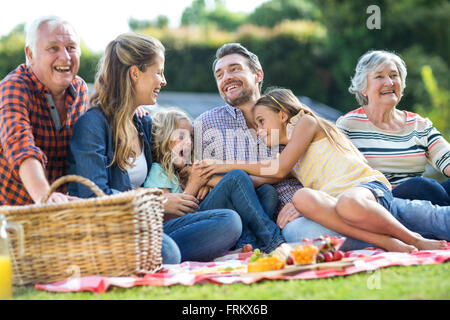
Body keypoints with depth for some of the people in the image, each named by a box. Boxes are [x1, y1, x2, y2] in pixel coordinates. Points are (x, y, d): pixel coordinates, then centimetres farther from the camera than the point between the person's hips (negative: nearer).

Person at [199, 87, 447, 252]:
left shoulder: (306, 121, 9)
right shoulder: (291, 156, 32)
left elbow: (279, 169, 1)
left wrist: (228, 166, 8)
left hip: (366, 184, -6)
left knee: (348, 205, -44)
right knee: (301, 198, -31)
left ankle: (413, 239, -19)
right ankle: (385, 243, -38)